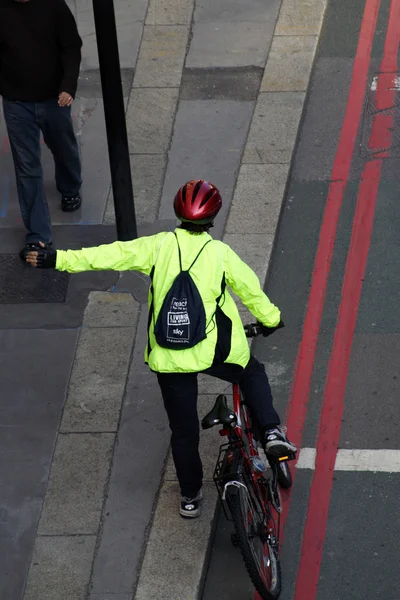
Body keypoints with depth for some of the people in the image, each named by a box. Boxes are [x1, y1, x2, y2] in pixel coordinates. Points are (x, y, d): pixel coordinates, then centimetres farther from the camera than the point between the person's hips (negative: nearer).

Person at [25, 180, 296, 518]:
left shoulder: (160, 245, -4)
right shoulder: (220, 252, -4)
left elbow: (111, 254, -7)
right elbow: (251, 290, 4)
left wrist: (57, 259, -1)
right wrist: (271, 318, 23)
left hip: (169, 357, 1)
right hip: (216, 351, -1)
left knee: (183, 429, 15)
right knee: (253, 373, 29)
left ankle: (190, 497, 26)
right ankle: (271, 431, 9)